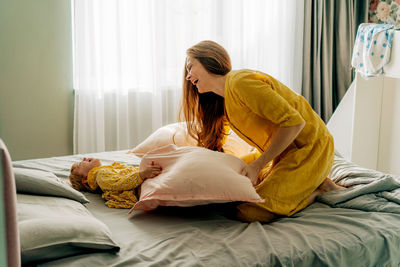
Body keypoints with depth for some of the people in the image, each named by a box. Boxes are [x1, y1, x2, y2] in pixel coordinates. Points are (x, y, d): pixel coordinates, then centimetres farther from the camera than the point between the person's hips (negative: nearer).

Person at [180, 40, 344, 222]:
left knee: (249, 212, -19)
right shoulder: (224, 104, 11)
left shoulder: (241, 81, -19)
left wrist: (257, 165, -20)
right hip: (285, 154, 10)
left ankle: (319, 189, 0)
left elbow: (294, 122, -23)